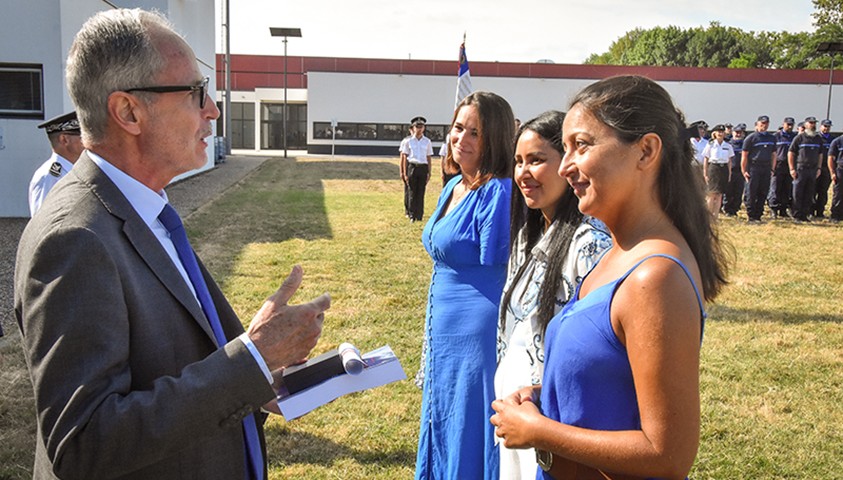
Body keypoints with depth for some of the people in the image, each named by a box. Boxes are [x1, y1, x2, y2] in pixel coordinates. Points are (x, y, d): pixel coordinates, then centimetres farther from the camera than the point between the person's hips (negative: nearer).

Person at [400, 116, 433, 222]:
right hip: (412, 167, -1)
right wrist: (405, 173, -1)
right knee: (412, 192, 2)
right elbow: (404, 158, 4)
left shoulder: (427, 142, 6)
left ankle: (419, 216, 11)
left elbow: (429, 158, 7)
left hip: (423, 167, 1)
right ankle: (412, 216, 10)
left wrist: (429, 173, 2)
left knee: (421, 193, 3)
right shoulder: (408, 141, 3)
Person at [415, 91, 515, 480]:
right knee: (444, 423, 22)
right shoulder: (453, 186, 10)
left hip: (476, 334, -9)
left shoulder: (497, 192, -18)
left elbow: (495, 272, -18)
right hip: (445, 330, 9)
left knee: (469, 434, 5)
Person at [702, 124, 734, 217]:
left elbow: (729, 161, 13)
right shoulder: (710, 145, 2)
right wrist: (705, 174, -2)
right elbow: (705, 160, 2)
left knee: (719, 194, 3)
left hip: (724, 169, 3)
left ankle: (715, 215, 8)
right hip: (713, 168, -3)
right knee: (712, 193, -9)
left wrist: (729, 173, 7)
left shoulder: (728, 146, 9)